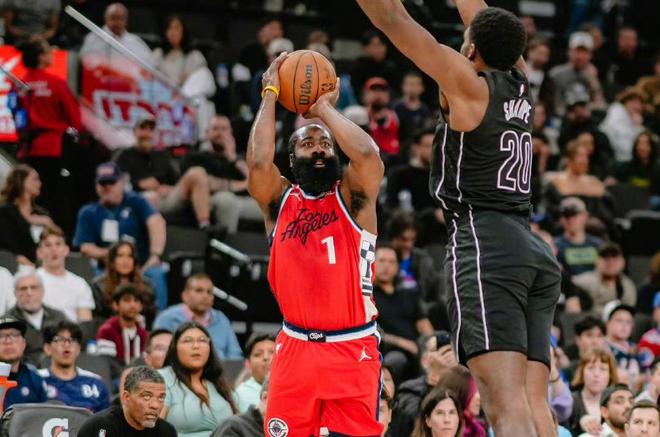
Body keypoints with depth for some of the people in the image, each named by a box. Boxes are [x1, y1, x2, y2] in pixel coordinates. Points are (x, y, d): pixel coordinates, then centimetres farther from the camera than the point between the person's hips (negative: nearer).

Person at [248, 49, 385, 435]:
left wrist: (325, 108, -4)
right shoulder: (280, 200, 8)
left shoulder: (352, 197, 3)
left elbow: (367, 153, -17)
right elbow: (258, 162, -13)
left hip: (353, 349, -2)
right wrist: (271, 95, -5)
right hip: (296, 347, 2)